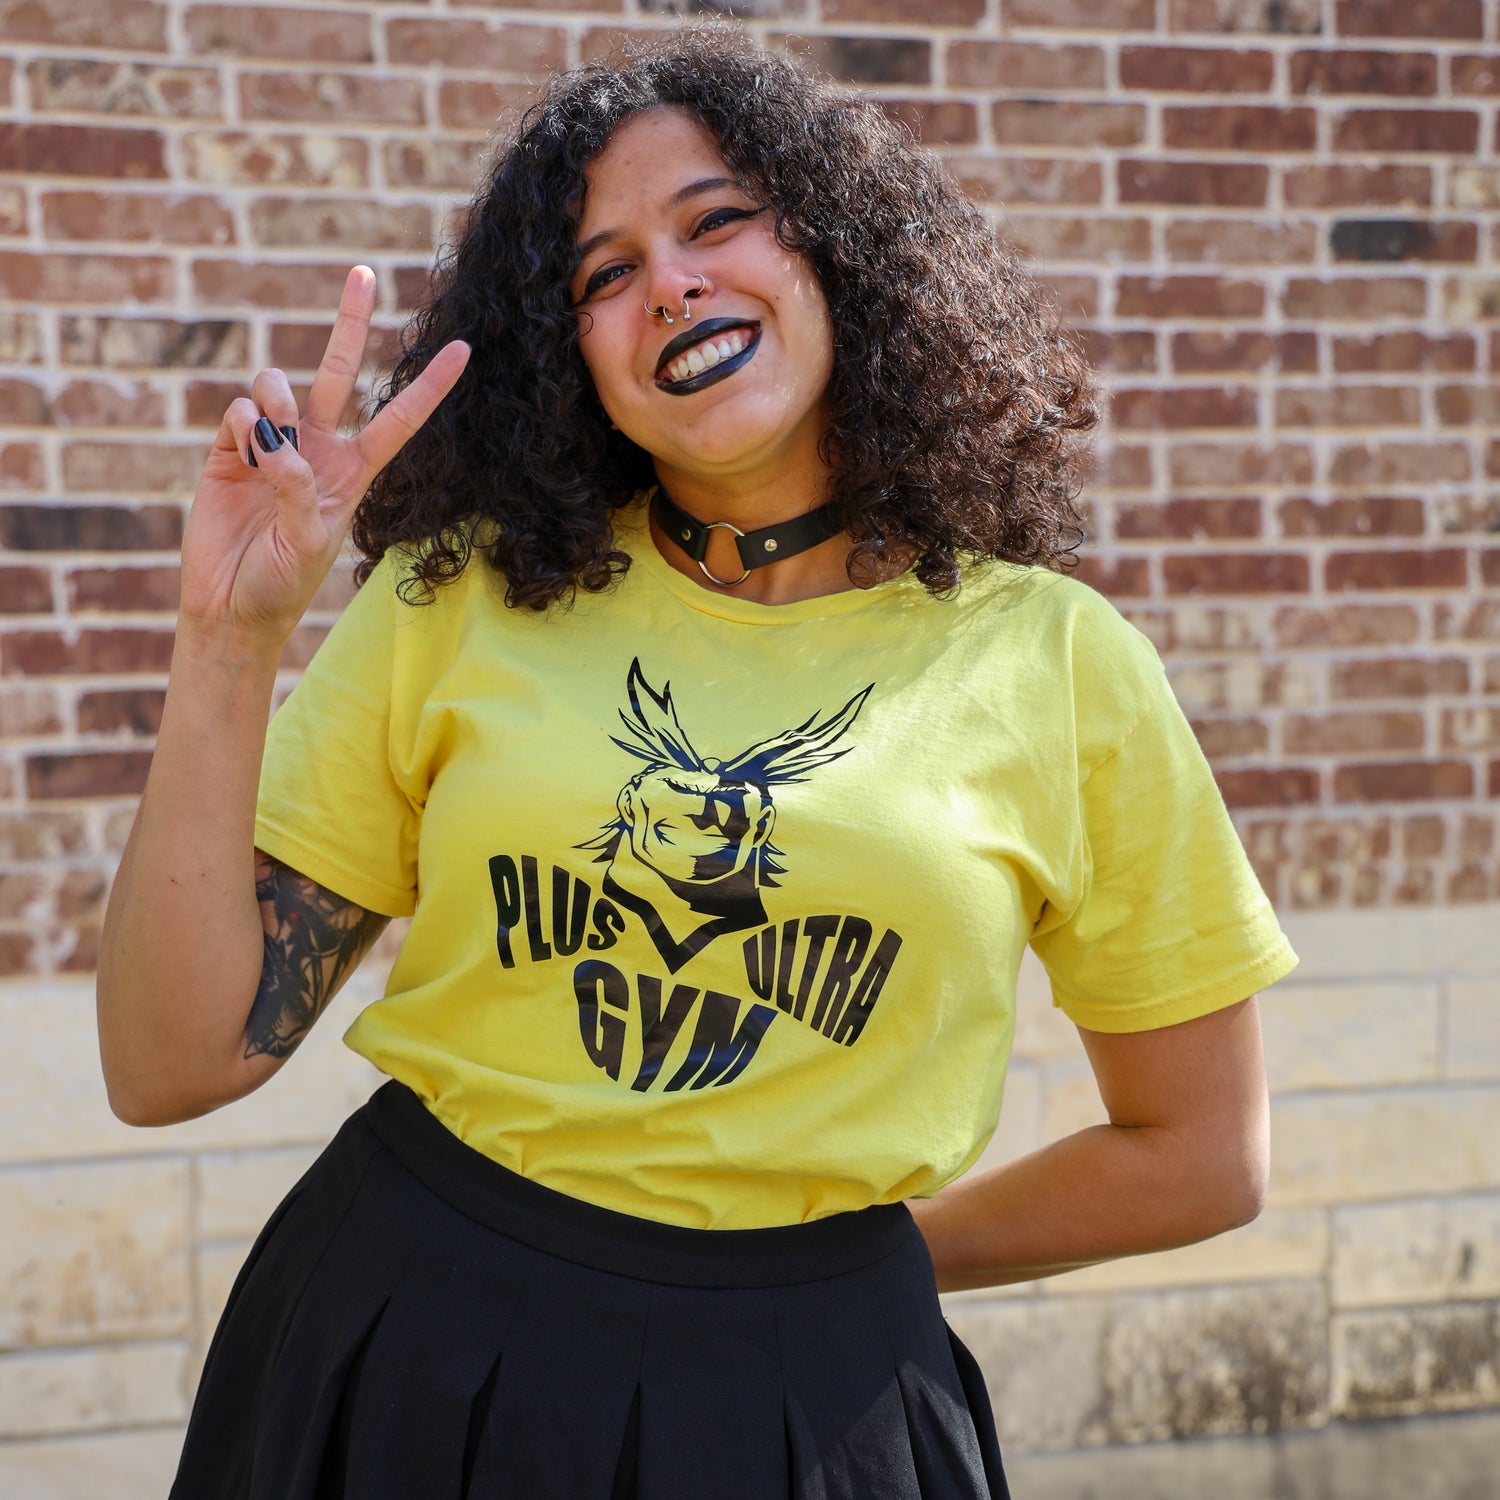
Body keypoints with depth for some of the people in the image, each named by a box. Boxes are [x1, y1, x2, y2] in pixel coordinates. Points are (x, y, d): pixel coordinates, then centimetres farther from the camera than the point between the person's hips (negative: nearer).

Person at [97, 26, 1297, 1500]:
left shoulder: (1057, 664, -4)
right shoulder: (457, 604, -1)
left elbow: (1200, 1153, 6)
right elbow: (177, 1064, -5)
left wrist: (847, 1256, 7)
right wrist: (231, 639, -12)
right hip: (407, 1353, 1)